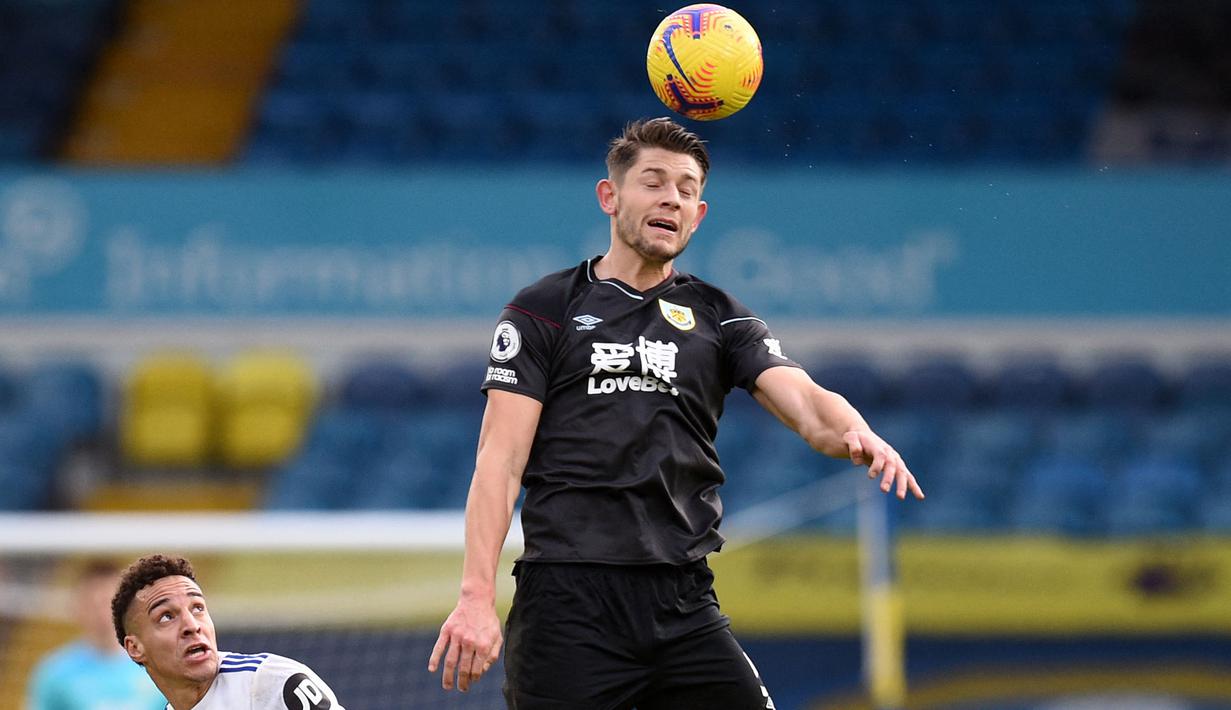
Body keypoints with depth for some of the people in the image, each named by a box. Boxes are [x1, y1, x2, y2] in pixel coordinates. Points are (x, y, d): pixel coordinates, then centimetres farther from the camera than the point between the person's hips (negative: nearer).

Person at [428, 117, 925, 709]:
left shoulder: (717, 317, 16)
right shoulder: (543, 310, 8)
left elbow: (804, 401, 0)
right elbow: (501, 459, 0)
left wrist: (854, 435, -25)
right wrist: (476, 596, -11)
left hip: (684, 607, 3)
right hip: (568, 599, -3)